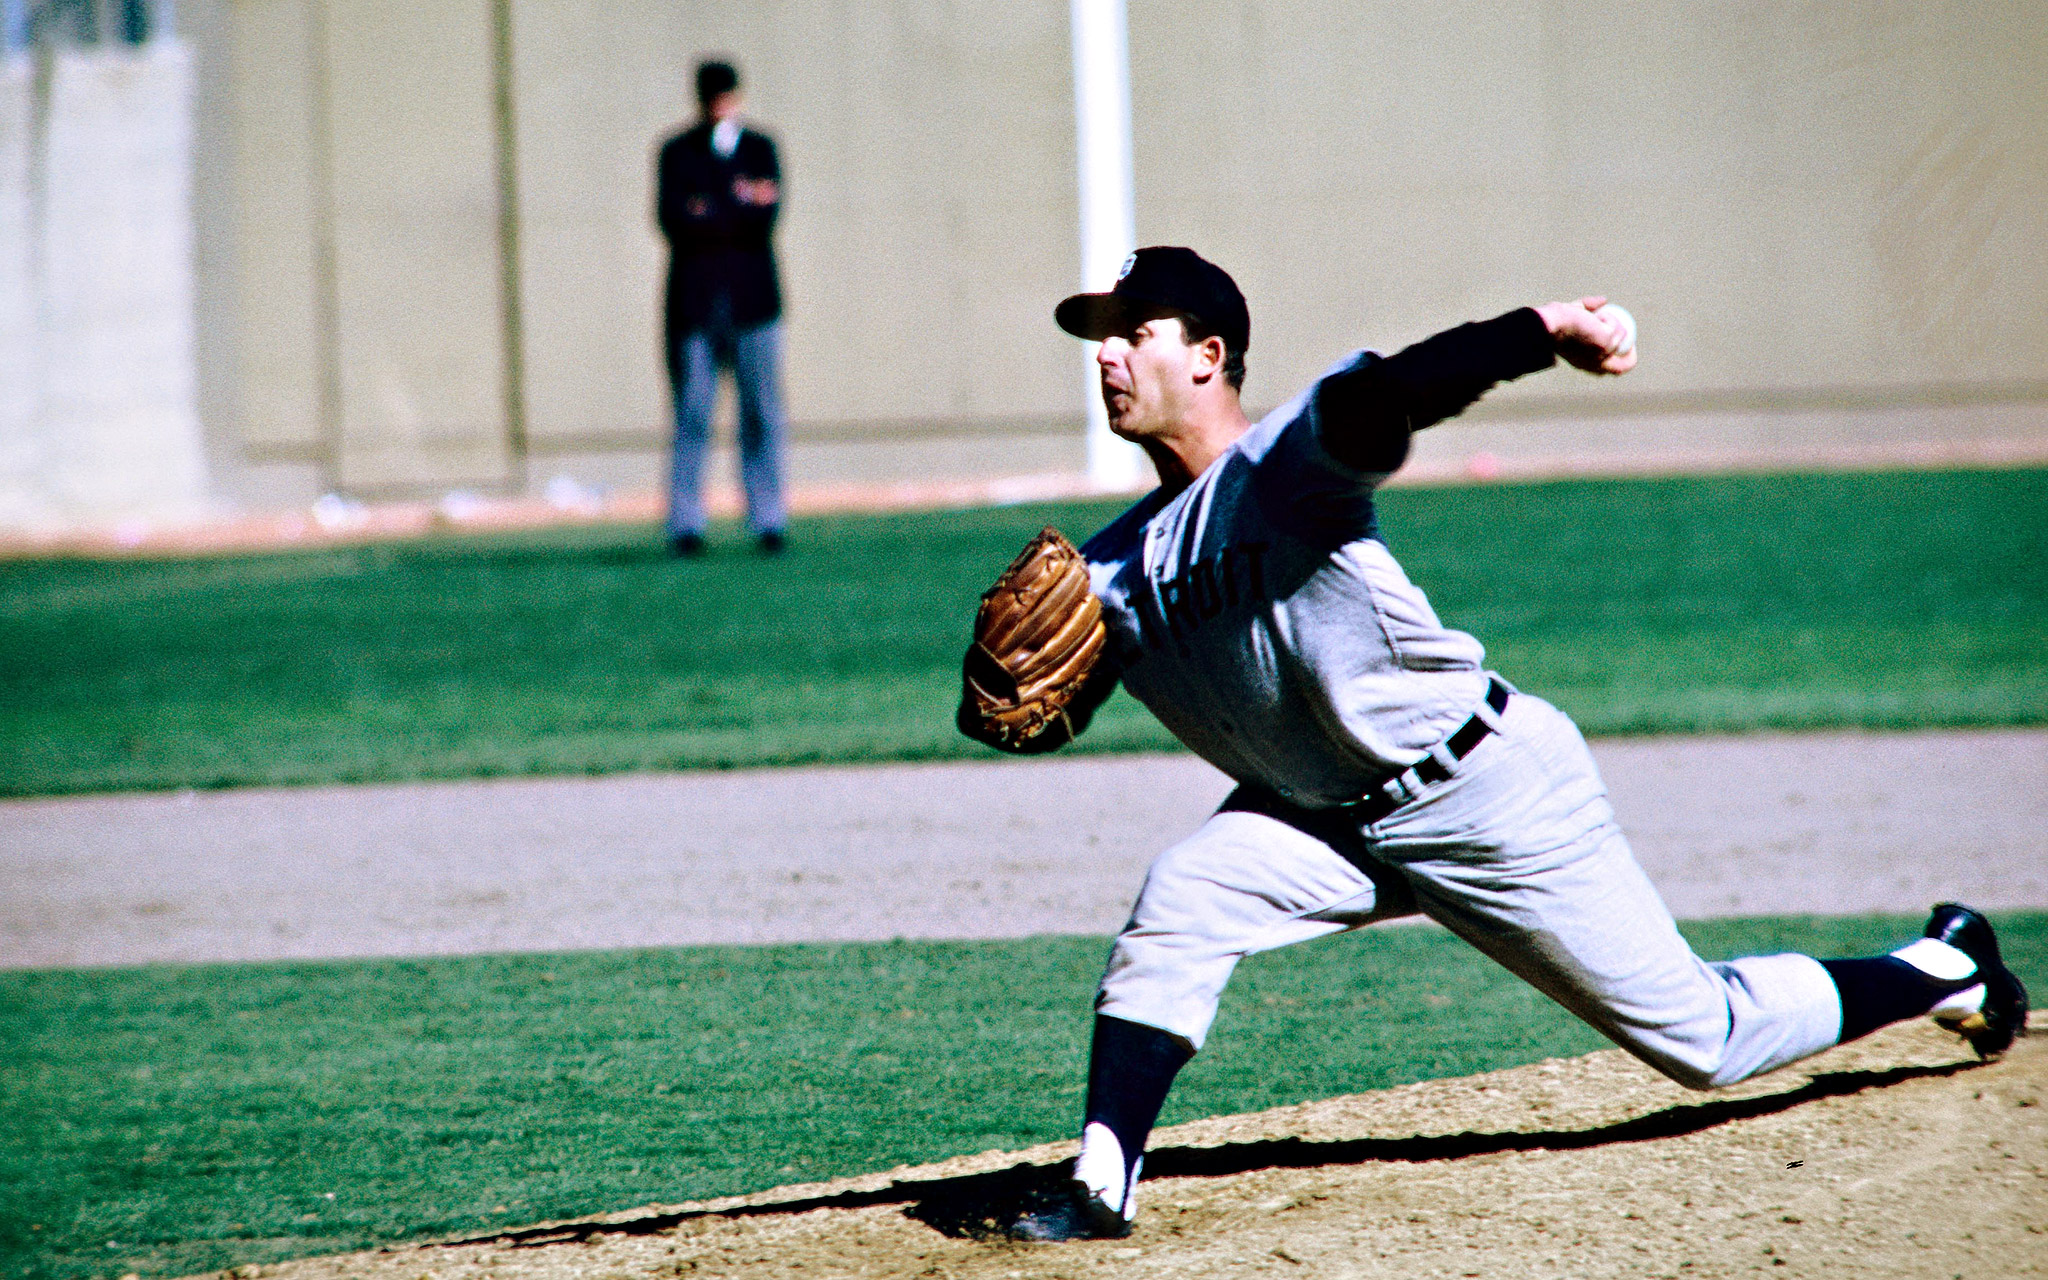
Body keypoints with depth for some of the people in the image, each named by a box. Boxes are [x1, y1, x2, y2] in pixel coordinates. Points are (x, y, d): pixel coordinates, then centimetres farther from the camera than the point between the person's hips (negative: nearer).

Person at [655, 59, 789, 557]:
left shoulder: (760, 149, 11)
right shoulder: (677, 153, 9)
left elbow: (767, 217, -3)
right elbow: (672, 219, -6)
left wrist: (710, 213, -8)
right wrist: (740, 206, -7)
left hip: (751, 301, 1)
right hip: (695, 304, -1)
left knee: (762, 414, -2)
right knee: (692, 416, -5)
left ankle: (767, 521, 1)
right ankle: (686, 524, -3)